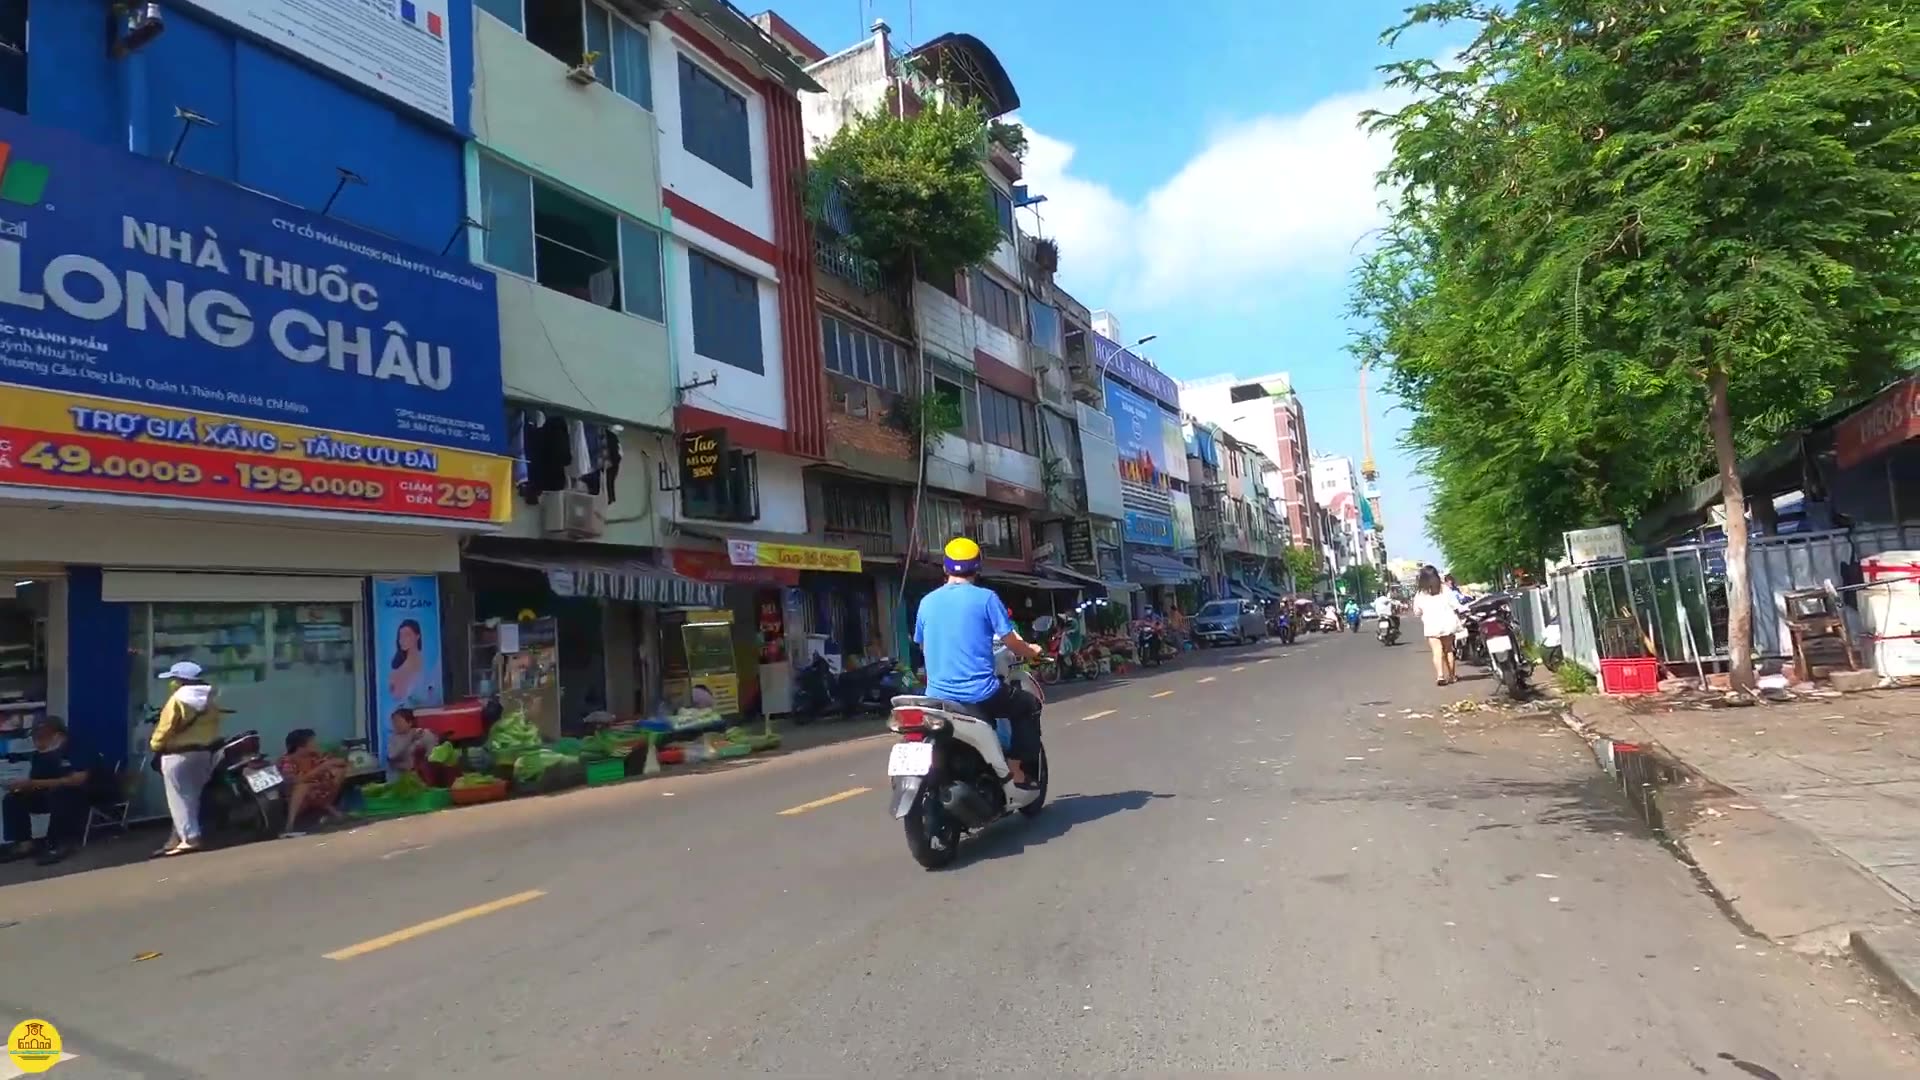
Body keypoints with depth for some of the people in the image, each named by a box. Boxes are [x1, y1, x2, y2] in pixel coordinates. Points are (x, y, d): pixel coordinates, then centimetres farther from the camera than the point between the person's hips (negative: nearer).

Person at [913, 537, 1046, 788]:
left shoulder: (927, 602, 6)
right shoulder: (985, 597, -7)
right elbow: (1010, 640, -4)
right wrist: (1031, 652, 17)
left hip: (938, 695, 5)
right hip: (979, 693, -4)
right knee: (1029, 705, 21)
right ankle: (1020, 771, 12)